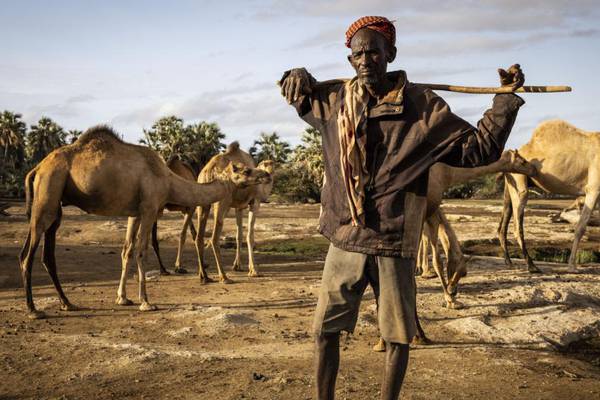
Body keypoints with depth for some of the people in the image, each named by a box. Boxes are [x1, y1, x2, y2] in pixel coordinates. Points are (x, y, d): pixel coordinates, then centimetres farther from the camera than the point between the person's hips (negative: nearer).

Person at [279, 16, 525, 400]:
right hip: (344, 239, 2)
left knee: (398, 335, 9)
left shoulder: (422, 104, -5)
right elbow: (297, 90, 26)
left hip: (394, 242, -2)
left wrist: (506, 98, -10)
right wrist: (298, 76, 4)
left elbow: (477, 149, -2)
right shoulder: (334, 98, 5)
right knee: (325, 330, 9)